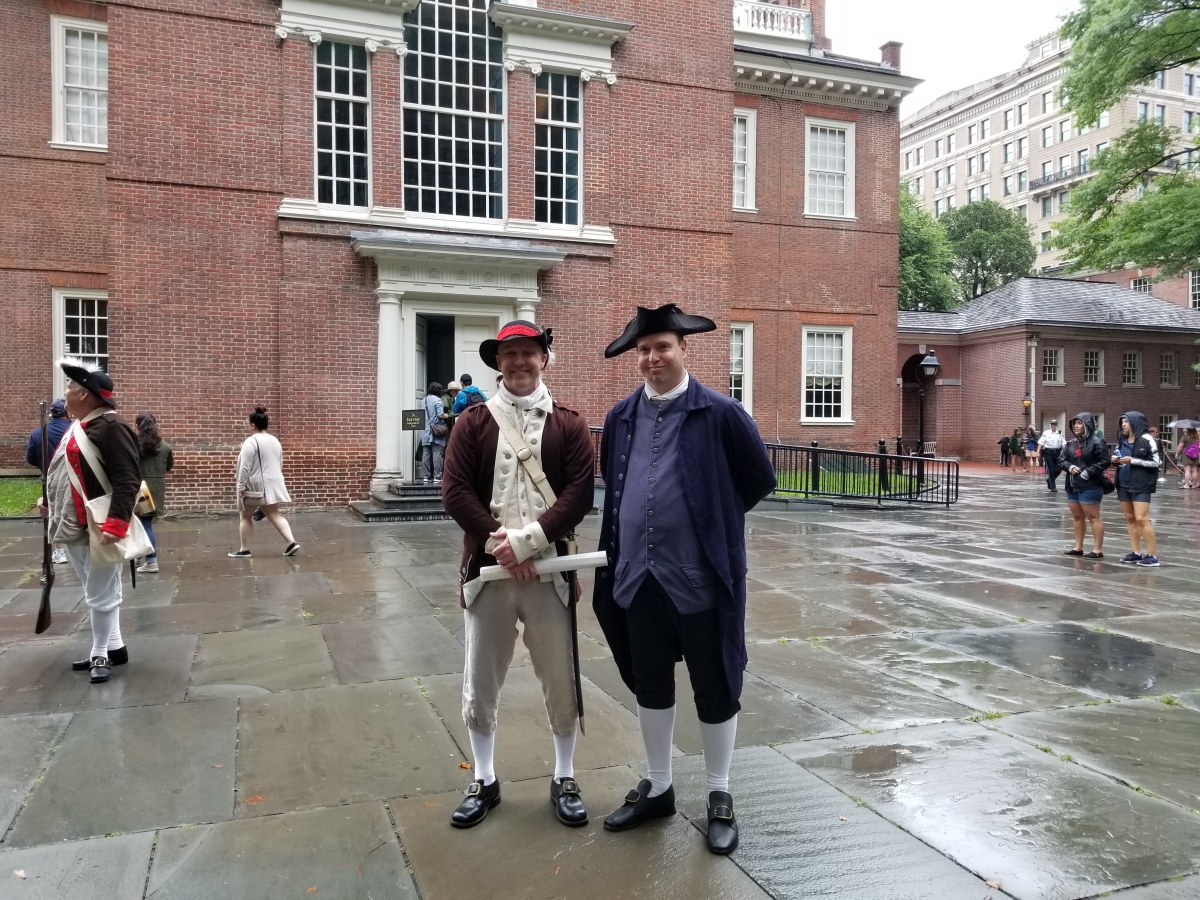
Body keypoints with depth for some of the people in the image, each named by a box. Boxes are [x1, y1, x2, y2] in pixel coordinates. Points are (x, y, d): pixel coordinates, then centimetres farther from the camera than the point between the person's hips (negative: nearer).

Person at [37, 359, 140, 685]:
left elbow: (128, 480, -24)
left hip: (99, 530, -10)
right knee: (95, 592, 17)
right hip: (74, 528, 10)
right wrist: (49, 501, 25)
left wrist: (116, 523, -29)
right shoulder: (79, 427, 13)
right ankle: (113, 647, 28)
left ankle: (101, 655, 14)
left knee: (101, 595, 1)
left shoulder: (111, 427, -18)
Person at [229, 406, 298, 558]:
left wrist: (241, 487, -16)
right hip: (272, 484, 7)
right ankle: (292, 542, -5)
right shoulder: (275, 441, 9)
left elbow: (245, 467, -20)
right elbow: (280, 464, 16)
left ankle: (244, 550, 12)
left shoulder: (251, 442, -16)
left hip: (255, 486, -7)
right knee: (274, 515, 7)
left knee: (245, 516, 8)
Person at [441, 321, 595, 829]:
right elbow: (455, 491, -4)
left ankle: (564, 780, 28)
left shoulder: (568, 424, 4)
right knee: (480, 682, 10)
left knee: (561, 681, 9)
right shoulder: (473, 421, 5)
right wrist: (500, 541, -14)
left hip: (550, 571, 0)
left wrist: (529, 539, -17)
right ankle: (484, 782, 29)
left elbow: (580, 494, -6)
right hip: (487, 569, 1)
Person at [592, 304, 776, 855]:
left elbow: (761, 479, 0)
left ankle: (718, 797, 28)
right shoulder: (621, 418, 6)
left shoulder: (720, 413, -8)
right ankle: (657, 788, 35)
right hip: (639, 576, 5)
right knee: (650, 686, 17)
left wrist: (714, 520, 5)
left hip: (702, 577, -4)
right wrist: (621, 546, 12)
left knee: (715, 689, 9)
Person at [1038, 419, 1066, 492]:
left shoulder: (1059, 434, 9)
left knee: (1057, 470, -2)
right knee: (1051, 470, -4)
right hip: (1048, 452, -3)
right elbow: (1041, 443, -2)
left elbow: (1064, 444, 6)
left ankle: (1049, 480, 28)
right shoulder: (1046, 433, 1)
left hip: (1057, 453, 3)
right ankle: (1053, 487, 3)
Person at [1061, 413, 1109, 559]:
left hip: (1090, 486, -8)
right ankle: (1078, 547, 23)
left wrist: (1088, 472, -20)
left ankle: (1098, 550, 1)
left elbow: (1104, 462, -14)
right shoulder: (1070, 443, 12)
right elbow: (1062, 459, 12)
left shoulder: (1096, 442, -10)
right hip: (1072, 485, 8)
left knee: (1093, 517, -4)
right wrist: (1070, 467, -8)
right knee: (1077, 517, 14)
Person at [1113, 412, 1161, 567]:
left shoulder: (1147, 439, -7)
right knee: (1130, 518, 8)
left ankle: (1153, 555, -5)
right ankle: (1136, 553, 13)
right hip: (1124, 484, 7)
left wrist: (1133, 460, -18)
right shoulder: (1122, 441, 13)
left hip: (1141, 485, -7)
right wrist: (1115, 460, 0)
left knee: (1141, 519, -11)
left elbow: (1155, 462, -10)